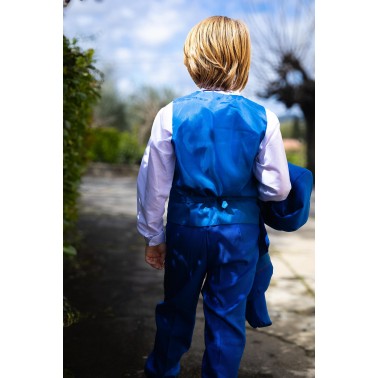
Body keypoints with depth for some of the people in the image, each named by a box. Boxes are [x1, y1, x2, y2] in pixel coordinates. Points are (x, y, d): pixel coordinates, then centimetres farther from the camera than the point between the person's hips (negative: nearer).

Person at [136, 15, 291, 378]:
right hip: (239, 229, -1)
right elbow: (277, 188, -8)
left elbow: (154, 183, -5)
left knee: (177, 306, 22)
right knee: (228, 314, 14)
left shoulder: (171, 115, -11)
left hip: (187, 225, 1)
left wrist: (153, 235, 8)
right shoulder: (263, 119, -12)